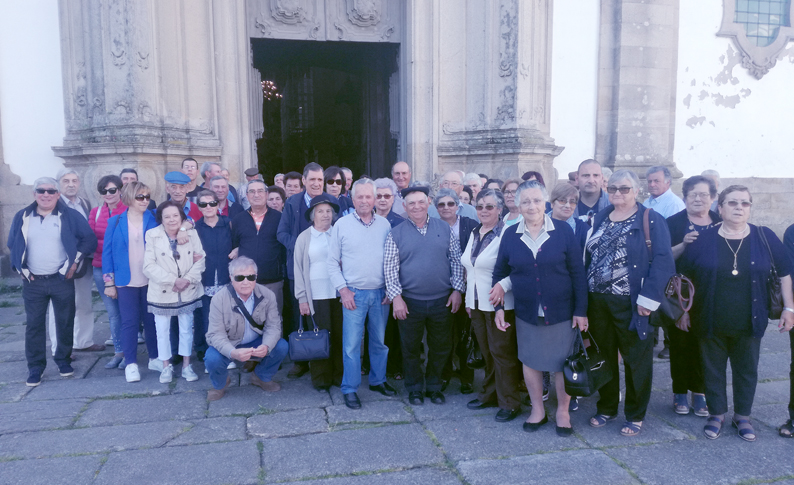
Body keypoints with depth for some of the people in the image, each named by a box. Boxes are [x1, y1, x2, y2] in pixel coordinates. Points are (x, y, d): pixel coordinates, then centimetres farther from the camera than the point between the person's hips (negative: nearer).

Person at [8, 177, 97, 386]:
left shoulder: (70, 216, -2)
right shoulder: (22, 217, 5)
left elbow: (89, 239, 0)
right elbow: (13, 245, 14)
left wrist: (75, 262, -5)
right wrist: (21, 269, 5)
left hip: (62, 280, -1)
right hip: (33, 282, 2)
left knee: (65, 322, 6)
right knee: (34, 325, 4)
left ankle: (63, 360, 23)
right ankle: (35, 367, 13)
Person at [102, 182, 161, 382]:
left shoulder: (154, 219, 3)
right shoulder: (116, 222, 2)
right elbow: (107, 252, 2)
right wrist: (109, 282, -1)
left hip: (150, 280, 1)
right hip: (126, 281, -1)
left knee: (151, 320, 8)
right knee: (129, 322, 1)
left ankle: (155, 358, 20)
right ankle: (130, 363, 9)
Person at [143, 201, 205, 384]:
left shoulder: (192, 234, -1)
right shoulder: (152, 235, -5)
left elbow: (200, 260, -2)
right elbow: (149, 266, -10)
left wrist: (188, 279, -15)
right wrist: (172, 281, -15)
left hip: (188, 292, 1)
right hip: (162, 293, -1)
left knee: (186, 329, 10)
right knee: (162, 330, 7)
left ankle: (186, 365, 24)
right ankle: (166, 366, 24)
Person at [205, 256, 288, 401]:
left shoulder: (267, 295, -14)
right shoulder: (219, 299, -21)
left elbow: (273, 326, -13)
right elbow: (216, 334, -23)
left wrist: (266, 346, -36)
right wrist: (233, 352, -43)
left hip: (257, 344, 2)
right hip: (228, 346, -2)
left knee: (282, 346, -22)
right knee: (213, 359, -31)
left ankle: (262, 377, 9)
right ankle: (220, 384, 7)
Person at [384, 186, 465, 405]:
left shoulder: (444, 228, 4)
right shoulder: (396, 234, -2)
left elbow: (456, 260, 5)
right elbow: (389, 268, -4)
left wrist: (457, 289, -1)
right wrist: (396, 297, -10)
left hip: (442, 301, 2)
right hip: (410, 302, -1)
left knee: (440, 347, 12)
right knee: (411, 348, 11)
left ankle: (434, 387, 32)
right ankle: (414, 388, 30)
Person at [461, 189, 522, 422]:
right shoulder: (474, 233, 11)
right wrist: (469, 299, 15)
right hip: (477, 303, 7)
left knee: (502, 352, 2)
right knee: (486, 352, 16)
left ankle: (510, 403, 15)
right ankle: (489, 395, 30)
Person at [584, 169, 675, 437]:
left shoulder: (651, 221, -6)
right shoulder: (599, 218, 11)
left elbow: (662, 261, -13)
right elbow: (588, 256, 11)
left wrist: (648, 299, -19)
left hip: (630, 303, -5)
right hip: (597, 301, 5)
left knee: (636, 359, 8)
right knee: (604, 356, 15)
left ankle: (635, 415, 24)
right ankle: (606, 408, 32)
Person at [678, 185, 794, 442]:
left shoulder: (765, 237, -3)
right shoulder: (703, 239, -5)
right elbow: (684, 274, 3)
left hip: (749, 323, 1)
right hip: (711, 323, -1)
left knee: (746, 370, 13)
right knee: (713, 369, 11)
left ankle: (743, 416, 31)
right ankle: (716, 414, 28)